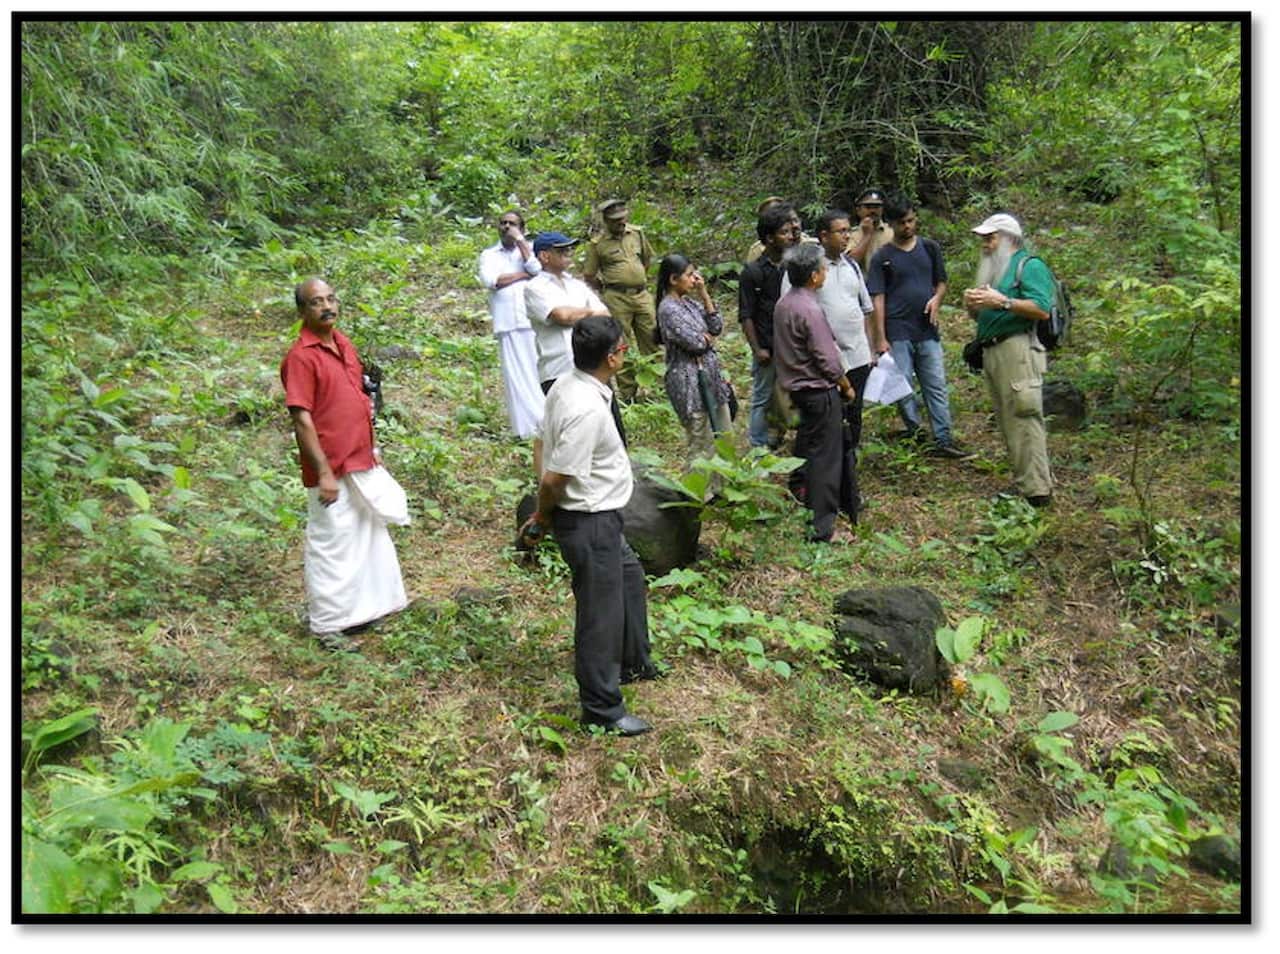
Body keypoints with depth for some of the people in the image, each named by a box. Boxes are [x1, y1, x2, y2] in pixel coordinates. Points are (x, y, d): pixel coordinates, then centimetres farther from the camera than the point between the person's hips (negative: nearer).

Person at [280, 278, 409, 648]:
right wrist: (324, 473, -22)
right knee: (330, 545, 3)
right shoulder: (301, 357, -16)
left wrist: (371, 448, 17)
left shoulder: (343, 344, 10)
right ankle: (327, 625, 18)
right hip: (331, 471, -9)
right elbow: (302, 419, -20)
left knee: (367, 535, 19)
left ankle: (358, 609, 36)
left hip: (361, 464, 9)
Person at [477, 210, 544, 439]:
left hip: (534, 320, 0)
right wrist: (523, 275, -1)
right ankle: (528, 426, 2)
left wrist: (520, 240, 2)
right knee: (516, 373, -3)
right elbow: (489, 280, -3)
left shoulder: (530, 249, 16)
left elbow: (538, 269, -6)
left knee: (539, 369, -4)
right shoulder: (489, 255, 17)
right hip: (508, 323, 1)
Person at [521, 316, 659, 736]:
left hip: (595, 514, 10)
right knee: (601, 609, 5)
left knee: (628, 574, 29)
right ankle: (602, 709, 24)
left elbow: (547, 446, 7)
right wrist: (543, 517, -6)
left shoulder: (566, 385, -1)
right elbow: (553, 479, -27)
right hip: (589, 521, -10)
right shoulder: (588, 410, -30)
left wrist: (547, 514, 11)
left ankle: (632, 662, 50)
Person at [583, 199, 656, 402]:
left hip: (642, 295, 4)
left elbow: (647, 259, 23)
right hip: (616, 299, -4)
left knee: (651, 340, 6)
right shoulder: (597, 244, -3)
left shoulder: (637, 233, 8)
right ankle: (627, 393, 10)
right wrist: (607, 290, 4)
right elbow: (589, 276, 3)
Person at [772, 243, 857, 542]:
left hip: (796, 385, 9)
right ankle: (822, 525, -1)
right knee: (826, 455, -4)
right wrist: (846, 386, -5)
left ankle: (798, 490, 44)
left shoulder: (783, 303, 4)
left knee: (807, 442, 27)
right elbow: (827, 359, -20)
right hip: (819, 389, -9)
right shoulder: (810, 310, -23)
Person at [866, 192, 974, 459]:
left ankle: (944, 440, 6)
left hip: (927, 330, 3)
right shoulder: (882, 257, 0)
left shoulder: (930, 248, 9)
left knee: (937, 387, 3)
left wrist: (936, 299, -9)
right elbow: (877, 298, -3)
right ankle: (914, 431, 18)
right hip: (898, 333, -2)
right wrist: (881, 338, -9)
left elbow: (941, 281, 16)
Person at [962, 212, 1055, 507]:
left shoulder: (1030, 266, -3)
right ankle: (1023, 480, 17)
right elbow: (979, 315, 25)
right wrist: (972, 303, 3)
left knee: (1024, 419, -11)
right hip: (991, 352, 9)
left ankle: (1036, 489, -10)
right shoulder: (992, 268, 24)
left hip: (1017, 350, -9)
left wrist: (1002, 301, -21)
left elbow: (1042, 310, -15)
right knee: (1008, 422, 11)